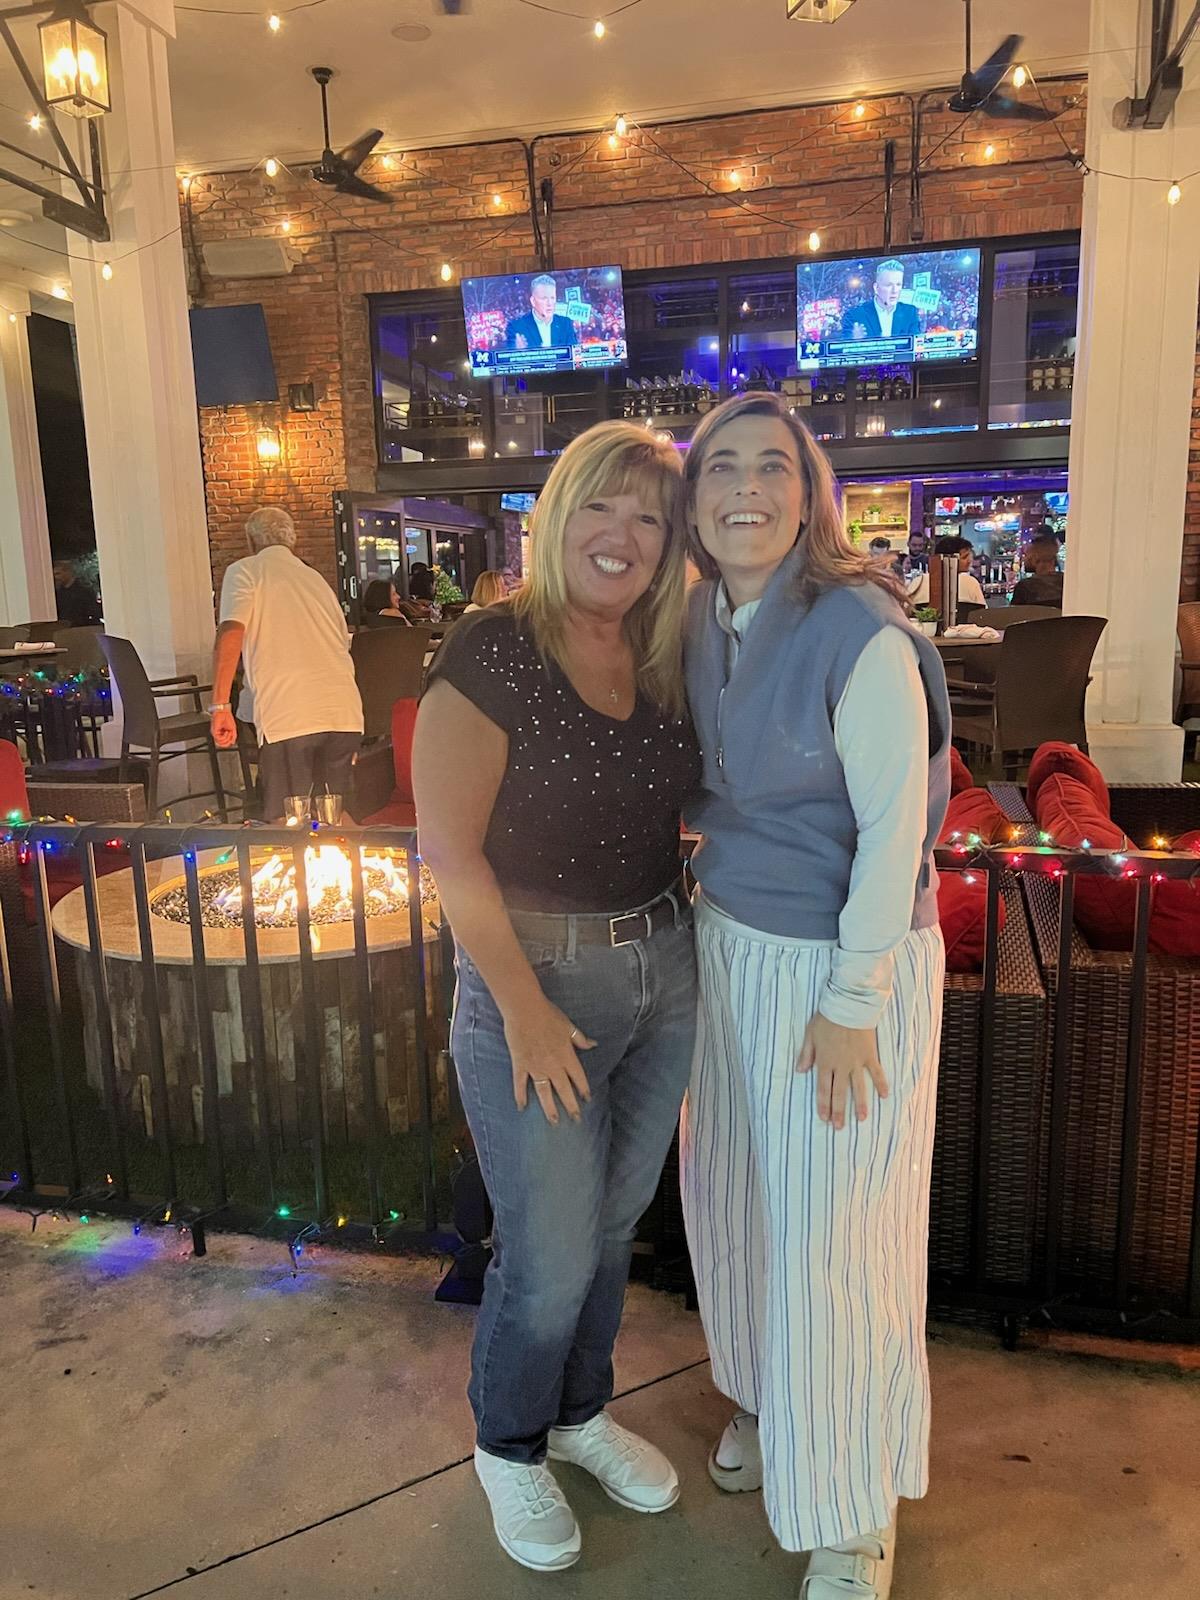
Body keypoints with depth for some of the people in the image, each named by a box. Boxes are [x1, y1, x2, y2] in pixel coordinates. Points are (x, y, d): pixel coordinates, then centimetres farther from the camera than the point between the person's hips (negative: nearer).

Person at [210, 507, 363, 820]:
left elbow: (231, 632, -9)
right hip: (345, 715, 6)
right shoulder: (315, 577, 27)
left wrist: (220, 706, -12)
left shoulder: (244, 571, 9)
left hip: (288, 718, -6)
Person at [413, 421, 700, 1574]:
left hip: (664, 972, 6)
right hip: (537, 974, -6)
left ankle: (581, 1413, 47)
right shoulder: (492, 651, -15)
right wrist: (522, 1006, -17)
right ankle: (508, 1447, 38)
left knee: (613, 1224, 21)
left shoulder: (668, 665, 3)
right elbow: (450, 847, -17)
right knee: (549, 1254, 7)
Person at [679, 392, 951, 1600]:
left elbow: (893, 828, -18)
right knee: (733, 1192, 20)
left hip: (846, 964, -7)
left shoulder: (860, 635, -20)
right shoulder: (699, 622, 1)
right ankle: (765, 1395, 49)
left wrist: (852, 1003, -15)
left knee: (835, 1230, 6)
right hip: (730, 943, 7)